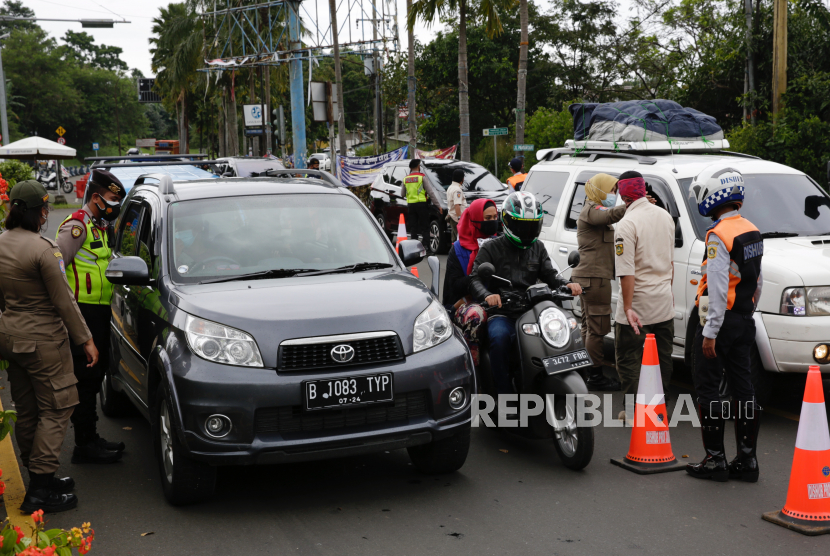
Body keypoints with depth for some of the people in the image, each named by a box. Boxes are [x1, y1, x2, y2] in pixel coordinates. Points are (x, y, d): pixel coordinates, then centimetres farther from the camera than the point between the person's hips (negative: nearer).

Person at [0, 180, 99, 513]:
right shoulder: (42, 248, -20)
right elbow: (64, 301, -16)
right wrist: (86, 340, -8)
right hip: (42, 340, -8)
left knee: (27, 410, 16)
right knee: (56, 409, 0)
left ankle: (39, 479, 27)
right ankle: (41, 491, 0)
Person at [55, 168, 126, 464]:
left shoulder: (99, 227, 19)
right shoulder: (77, 225, -11)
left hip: (99, 311, 10)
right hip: (83, 311, -10)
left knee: (95, 373, 15)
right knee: (86, 376, -6)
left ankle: (90, 439, 25)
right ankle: (84, 446, 0)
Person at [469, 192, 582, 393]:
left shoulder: (538, 249, 21)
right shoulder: (491, 248, 7)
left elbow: (550, 275, 12)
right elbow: (475, 278, -5)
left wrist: (567, 285, -12)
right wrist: (487, 295, -28)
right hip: (501, 314, -4)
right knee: (500, 337, -36)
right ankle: (504, 392, -25)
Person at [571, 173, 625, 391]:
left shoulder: (595, 211, 25)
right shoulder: (591, 210, -10)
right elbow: (610, 215, -31)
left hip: (592, 277, 11)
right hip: (594, 277, -11)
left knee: (589, 326, 15)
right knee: (598, 327, -10)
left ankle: (589, 372, 23)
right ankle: (595, 376, -8)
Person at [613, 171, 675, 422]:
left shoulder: (626, 224, -18)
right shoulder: (665, 216, 6)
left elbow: (626, 272, -23)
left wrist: (628, 307, -22)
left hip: (638, 302, -7)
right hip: (664, 302, 7)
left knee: (629, 359, 3)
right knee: (662, 357, 14)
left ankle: (634, 413, 4)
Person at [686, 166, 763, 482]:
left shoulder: (719, 235, -18)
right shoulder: (752, 232, 11)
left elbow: (718, 288, -22)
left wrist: (710, 332, -20)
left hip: (721, 320, -9)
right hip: (745, 322, 9)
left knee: (708, 389, 0)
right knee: (743, 388, 10)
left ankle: (715, 459, 4)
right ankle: (747, 459, 14)